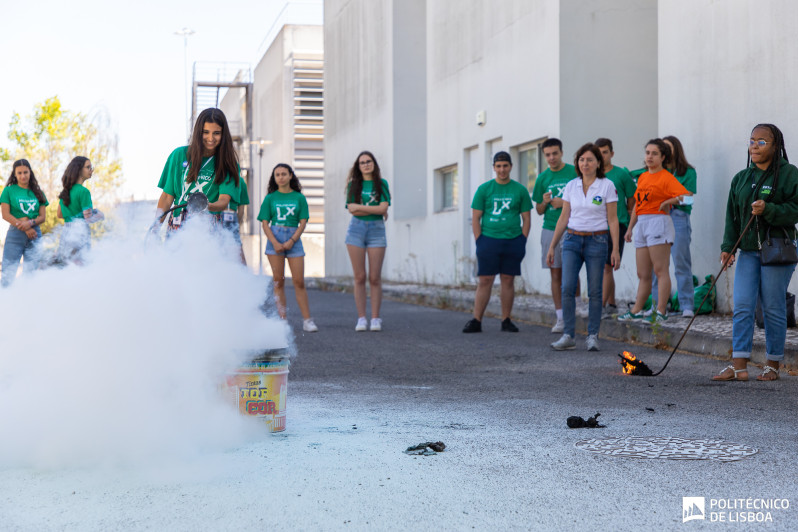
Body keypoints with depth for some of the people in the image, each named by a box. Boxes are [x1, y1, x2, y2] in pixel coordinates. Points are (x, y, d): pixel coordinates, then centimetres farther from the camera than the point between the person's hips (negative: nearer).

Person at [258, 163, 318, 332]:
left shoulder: (299, 197, 8)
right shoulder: (270, 198, 8)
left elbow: (303, 222, 3)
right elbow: (265, 223, 3)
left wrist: (291, 240, -10)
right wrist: (275, 242, -11)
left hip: (294, 238, 0)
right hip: (274, 237, 0)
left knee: (299, 281, -4)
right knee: (278, 281, 0)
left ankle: (307, 320, -3)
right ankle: (282, 320, 3)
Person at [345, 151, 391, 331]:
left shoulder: (382, 184, 6)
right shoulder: (353, 184, 8)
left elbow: (383, 208, -7)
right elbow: (351, 210, -3)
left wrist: (360, 207, -7)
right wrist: (376, 211, -6)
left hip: (376, 230, -1)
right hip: (356, 229, 1)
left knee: (375, 277, -3)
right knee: (359, 277, -1)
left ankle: (375, 318, 2)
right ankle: (361, 318, 2)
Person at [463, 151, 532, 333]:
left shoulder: (520, 190, 6)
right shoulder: (484, 189, 4)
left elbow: (526, 219, 8)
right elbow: (475, 218, 4)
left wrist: (522, 242, -1)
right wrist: (479, 242, -4)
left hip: (512, 241, 1)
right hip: (488, 240, -1)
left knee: (508, 280, 5)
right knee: (485, 281, -2)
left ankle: (506, 321, 13)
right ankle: (476, 321, 1)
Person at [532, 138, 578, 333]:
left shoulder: (574, 172, 0)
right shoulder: (543, 178, 10)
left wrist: (565, 203, -11)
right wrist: (544, 202, -6)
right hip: (550, 229, 3)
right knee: (556, 274, 4)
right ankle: (561, 318, 8)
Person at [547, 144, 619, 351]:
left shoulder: (607, 186, -1)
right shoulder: (571, 186, 8)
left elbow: (612, 220, -1)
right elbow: (564, 218, 12)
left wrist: (615, 249, -7)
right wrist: (552, 246, 10)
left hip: (597, 241, -2)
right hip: (572, 240, 3)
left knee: (594, 291, 0)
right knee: (567, 288, -9)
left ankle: (592, 336, 10)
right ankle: (568, 336, -4)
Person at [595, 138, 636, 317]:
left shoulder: (622, 174, -1)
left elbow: (632, 200, 4)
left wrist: (627, 223, 2)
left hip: (616, 225, -5)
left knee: (606, 267, -11)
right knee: (601, 268, 8)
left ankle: (602, 305, -12)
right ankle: (612, 304, 19)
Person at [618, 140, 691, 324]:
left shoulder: (666, 177, -5)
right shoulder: (642, 177, 17)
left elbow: (687, 195, -17)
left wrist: (666, 202, -9)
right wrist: (630, 227, 20)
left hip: (658, 222, -8)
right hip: (642, 224, 8)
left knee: (660, 270, -8)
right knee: (643, 274, 10)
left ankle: (661, 312, -9)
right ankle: (636, 311, 13)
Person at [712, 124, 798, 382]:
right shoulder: (741, 178, 13)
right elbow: (732, 216, 14)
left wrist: (768, 210, -22)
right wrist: (727, 247, 6)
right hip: (748, 251, 5)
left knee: (773, 308, 1)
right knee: (742, 306, -3)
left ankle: (773, 365, 13)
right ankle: (739, 365, -2)